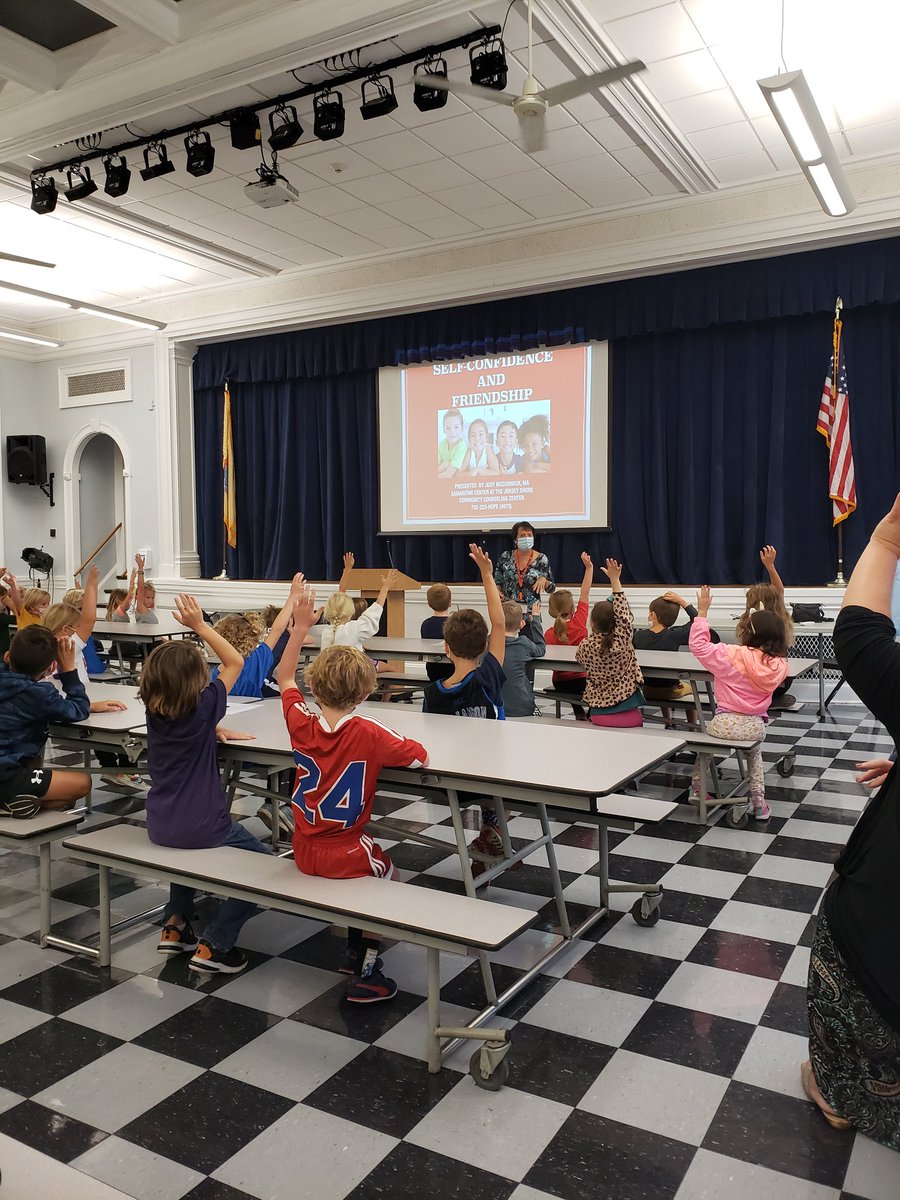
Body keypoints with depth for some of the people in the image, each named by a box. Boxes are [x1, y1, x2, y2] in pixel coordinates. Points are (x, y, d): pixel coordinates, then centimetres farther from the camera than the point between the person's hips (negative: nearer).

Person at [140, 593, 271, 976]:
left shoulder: (154, 711, -1)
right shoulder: (203, 709, -17)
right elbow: (235, 663, -8)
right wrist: (200, 625, -11)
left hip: (160, 826, 7)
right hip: (202, 826, -7)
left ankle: (175, 924, 33)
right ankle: (214, 945, 7)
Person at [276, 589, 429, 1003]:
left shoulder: (301, 724, -9)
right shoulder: (368, 733, -23)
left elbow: (285, 677, 7)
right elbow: (420, 755, -20)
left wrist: (299, 628, 7)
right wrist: (404, 746, 0)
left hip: (304, 853, 5)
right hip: (346, 856, -5)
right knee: (384, 874, 26)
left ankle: (353, 952, 37)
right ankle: (365, 974, 21)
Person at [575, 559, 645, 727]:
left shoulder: (586, 646, -9)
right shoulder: (622, 640, -15)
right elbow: (623, 613, -9)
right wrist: (615, 580, -8)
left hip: (599, 710, 1)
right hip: (628, 708, -1)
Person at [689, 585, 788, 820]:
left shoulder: (731, 655, -16)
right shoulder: (779, 666, -6)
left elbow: (698, 644, -10)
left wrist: (702, 612, -6)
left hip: (725, 725, -3)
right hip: (755, 727, 3)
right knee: (755, 750, 38)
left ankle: (697, 789, 42)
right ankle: (759, 803, 28)